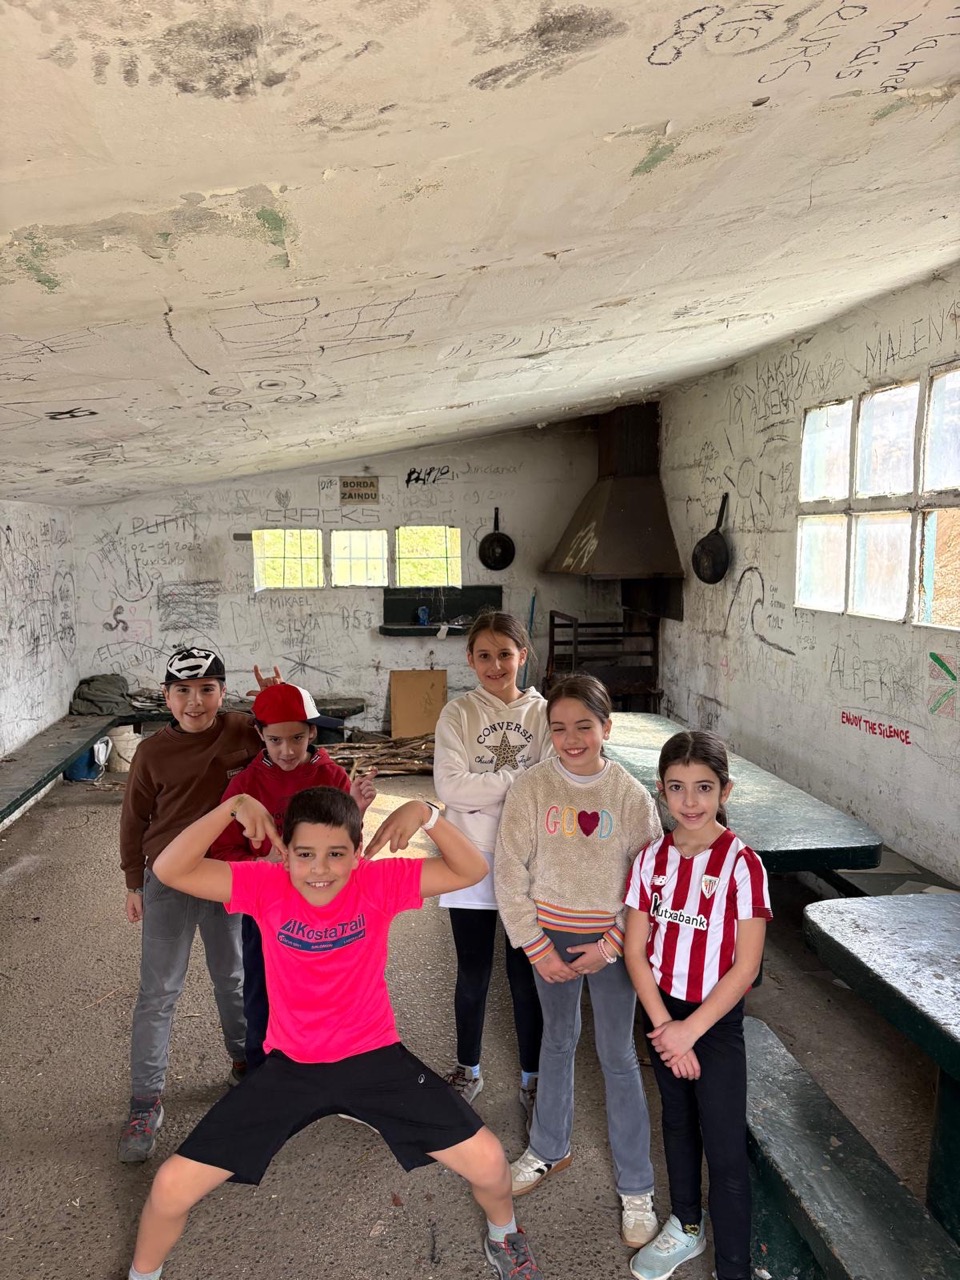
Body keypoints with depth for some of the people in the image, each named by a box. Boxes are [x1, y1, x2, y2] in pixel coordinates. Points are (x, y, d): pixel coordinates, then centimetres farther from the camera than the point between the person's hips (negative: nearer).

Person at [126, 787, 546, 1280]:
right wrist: (231, 807, -39)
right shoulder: (266, 886, -16)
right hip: (290, 1066, 1)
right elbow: (171, 870, -26)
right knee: (173, 1187, -4)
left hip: (375, 1057, 0)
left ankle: (503, 1235, 33)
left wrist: (425, 813, -37)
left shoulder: (379, 882, -16)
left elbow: (471, 870, -22)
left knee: (487, 1161, -4)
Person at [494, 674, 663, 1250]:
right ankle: (550, 1147, 43)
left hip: (609, 939, -1)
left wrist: (612, 943, -12)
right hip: (551, 937, 1)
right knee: (558, 1040, 20)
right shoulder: (532, 788, -12)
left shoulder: (631, 794, -13)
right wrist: (536, 946, -8)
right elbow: (510, 873, -8)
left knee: (618, 1056, 8)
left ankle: (636, 1187, 26)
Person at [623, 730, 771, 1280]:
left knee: (725, 1150, 3)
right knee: (678, 1123, 23)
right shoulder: (653, 857, -6)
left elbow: (745, 967, -17)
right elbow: (636, 950, -3)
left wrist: (690, 1030, -16)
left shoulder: (741, 863, -19)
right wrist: (663, 1025, -11)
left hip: (716, 1020, -4)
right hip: (663, 1013, 5)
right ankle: (686, 1227, 45)